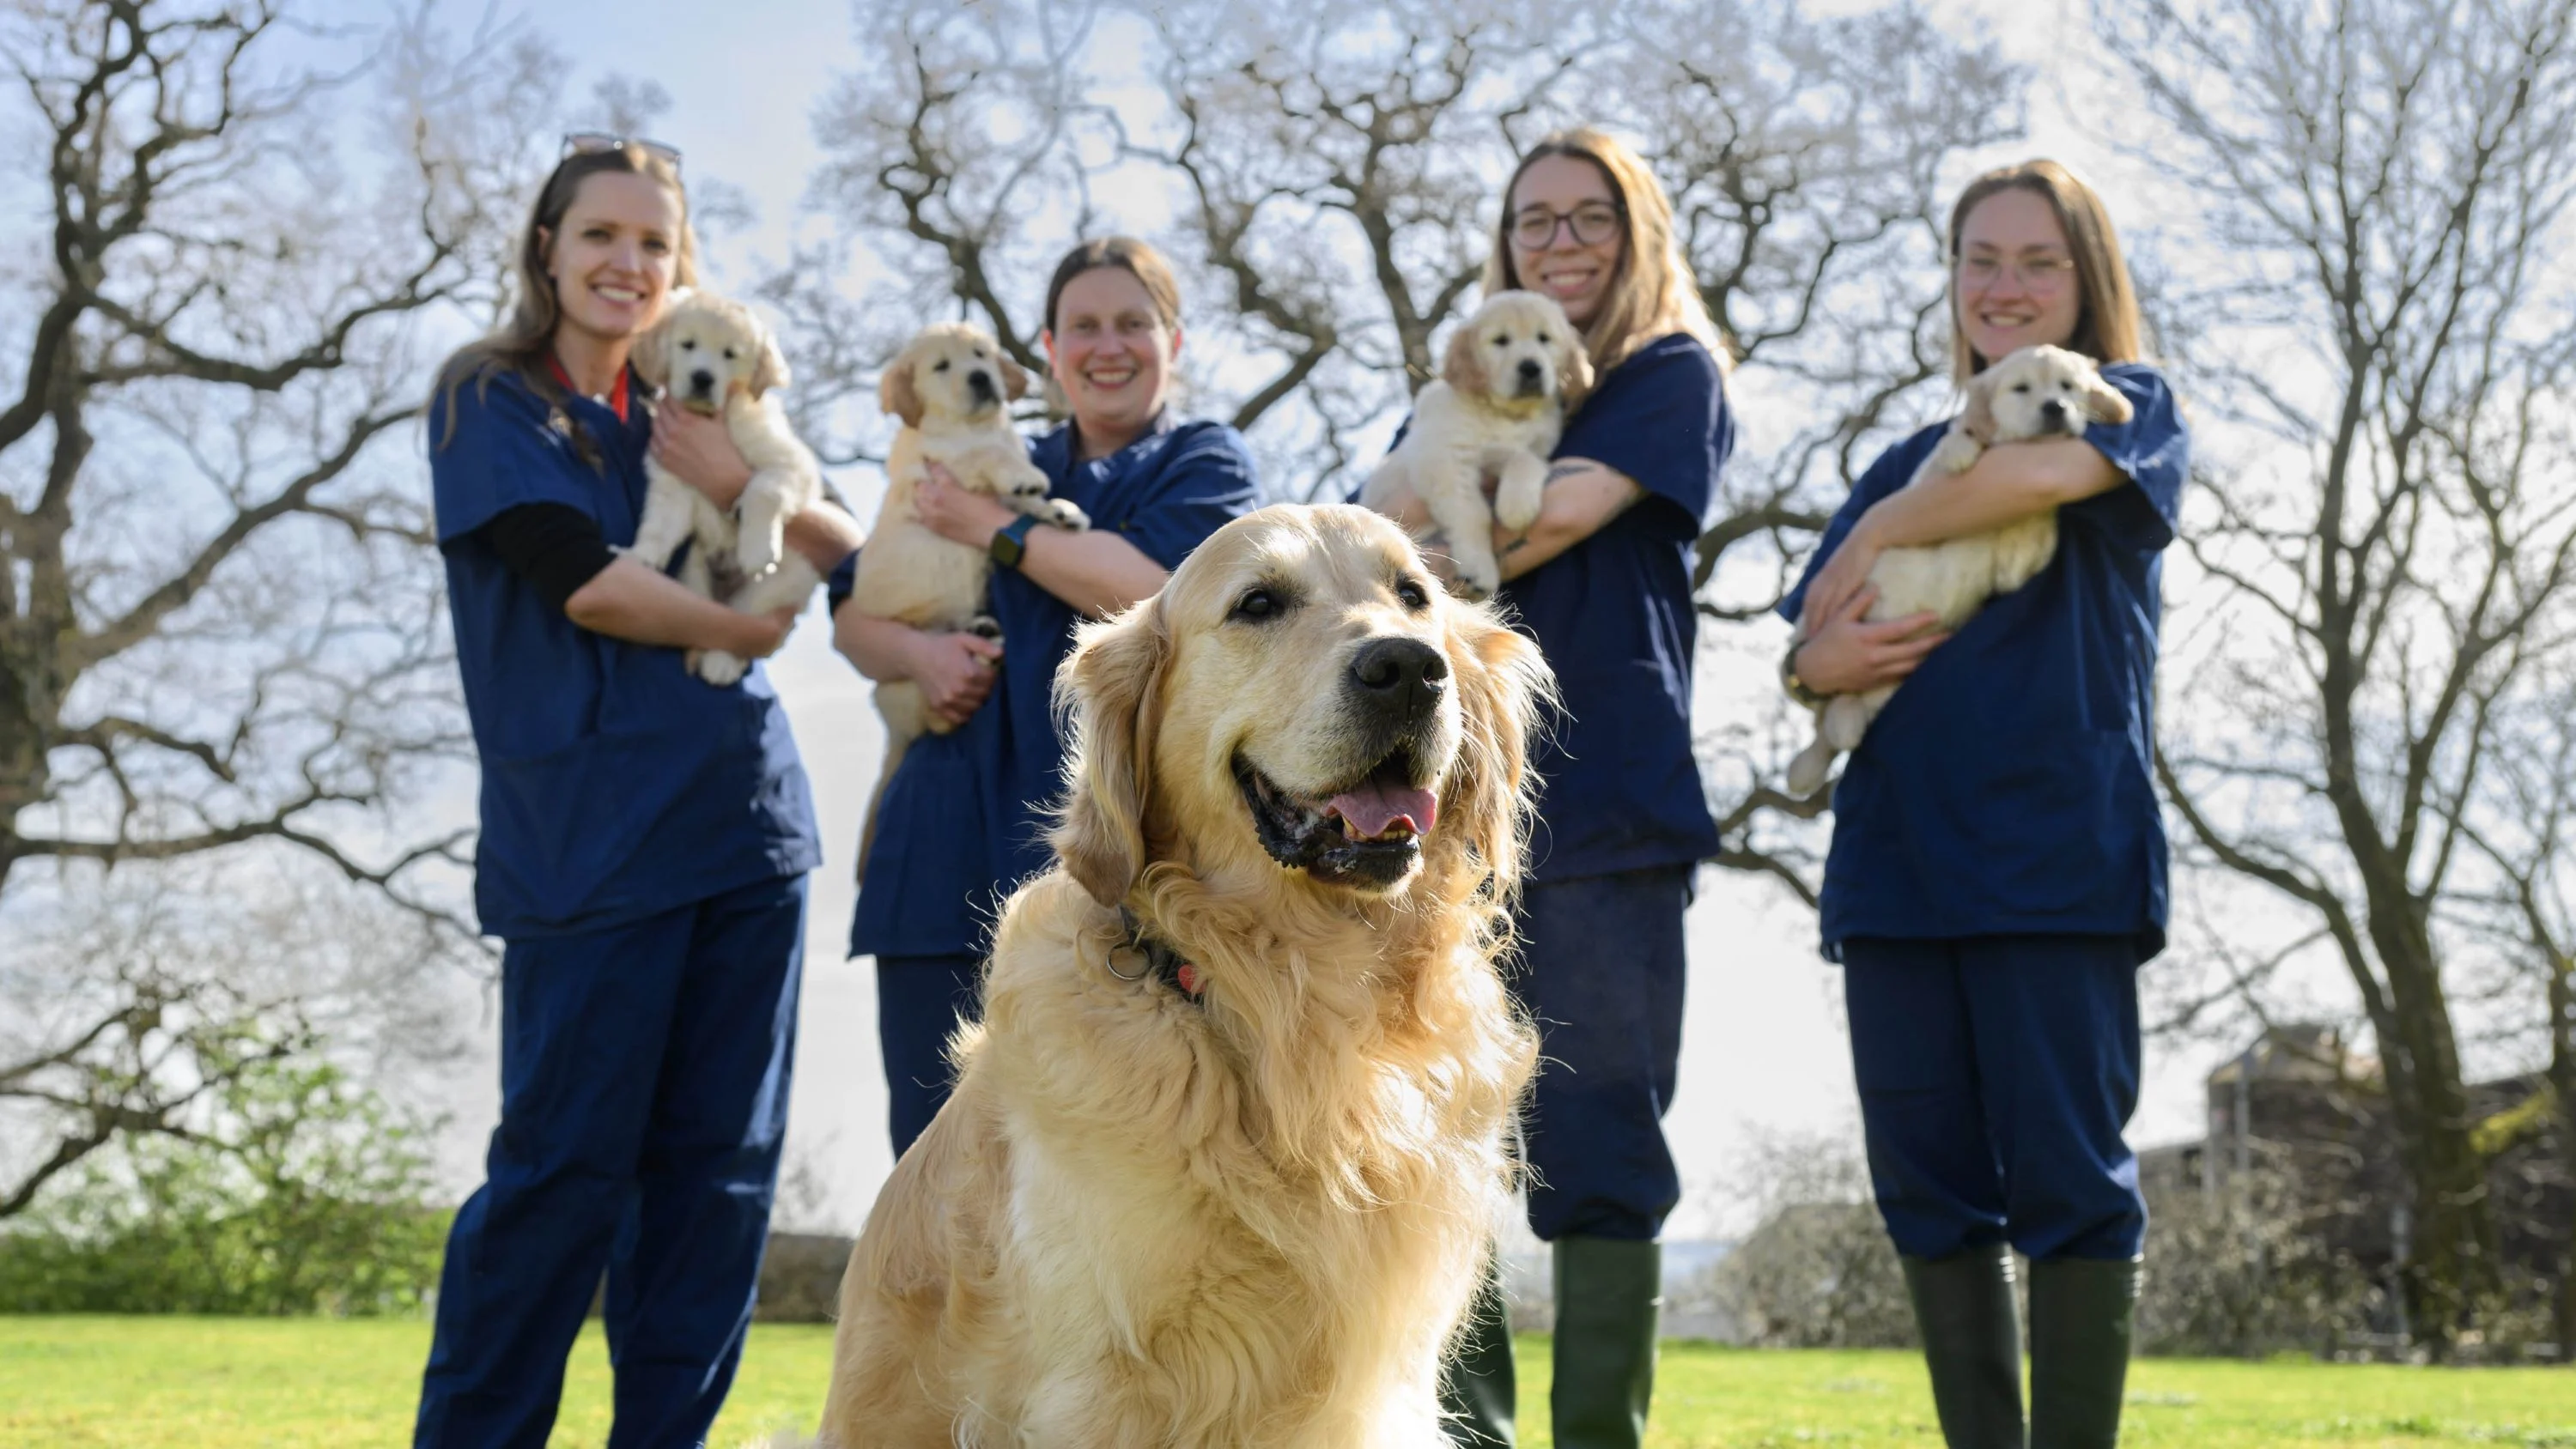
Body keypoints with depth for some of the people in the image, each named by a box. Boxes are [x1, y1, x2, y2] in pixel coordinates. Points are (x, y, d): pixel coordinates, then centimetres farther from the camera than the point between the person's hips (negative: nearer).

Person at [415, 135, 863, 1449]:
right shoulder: (491, 400, 3)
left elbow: (852, 555, 12)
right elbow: (583, 582, -11)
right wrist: (746, 626, 0)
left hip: (744, 818, 6)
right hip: (591, 831, -5)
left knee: (718, 1163, 6)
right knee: (567, 1158, -4)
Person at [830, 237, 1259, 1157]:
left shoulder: (1205, 462, 11)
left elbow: (1152, 586, -10)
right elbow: (849, 611, 21)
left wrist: (994, 529, -1)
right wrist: (917, 652, -1)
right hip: (951, 854, 4)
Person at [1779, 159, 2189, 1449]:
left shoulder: (2130, 407, 9)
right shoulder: (1908, 462, 22)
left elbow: (2051, 467, -16)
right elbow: (1806, 649, 17)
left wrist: (1880, 532, -4)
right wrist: (1821, 662, -6)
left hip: (2058, 846, -5)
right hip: (1896, 848, 5)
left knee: (2063, 1172, -8)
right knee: (1928, 1181, 3)